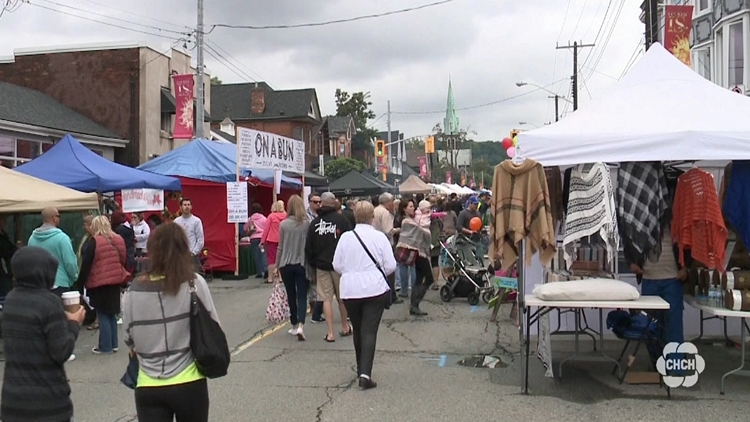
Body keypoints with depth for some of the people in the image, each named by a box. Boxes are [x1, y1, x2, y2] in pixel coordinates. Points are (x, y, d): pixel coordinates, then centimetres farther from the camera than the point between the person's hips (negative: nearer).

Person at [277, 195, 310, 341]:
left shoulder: (283, 224, -5)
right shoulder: (307, 223, -6)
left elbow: (280, 247, 0)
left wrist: (278, 264, 10)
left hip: (286, 265, 1)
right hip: (302, 264, -1)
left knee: (291, 296, 14)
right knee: (302, 296, 1)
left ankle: (295, 326, 22)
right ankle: (300, 325, -17)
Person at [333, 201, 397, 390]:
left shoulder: (346, 237, -3)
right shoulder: (380, 237, -7)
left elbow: (337, 265, 3)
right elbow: (391, 266, -4)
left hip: (350, 291, 2)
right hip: (375, 289, -2)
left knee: (357, 330, 17)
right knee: (369, 332, -2)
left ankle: (361, 369, 32)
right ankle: (365, 373, -14)